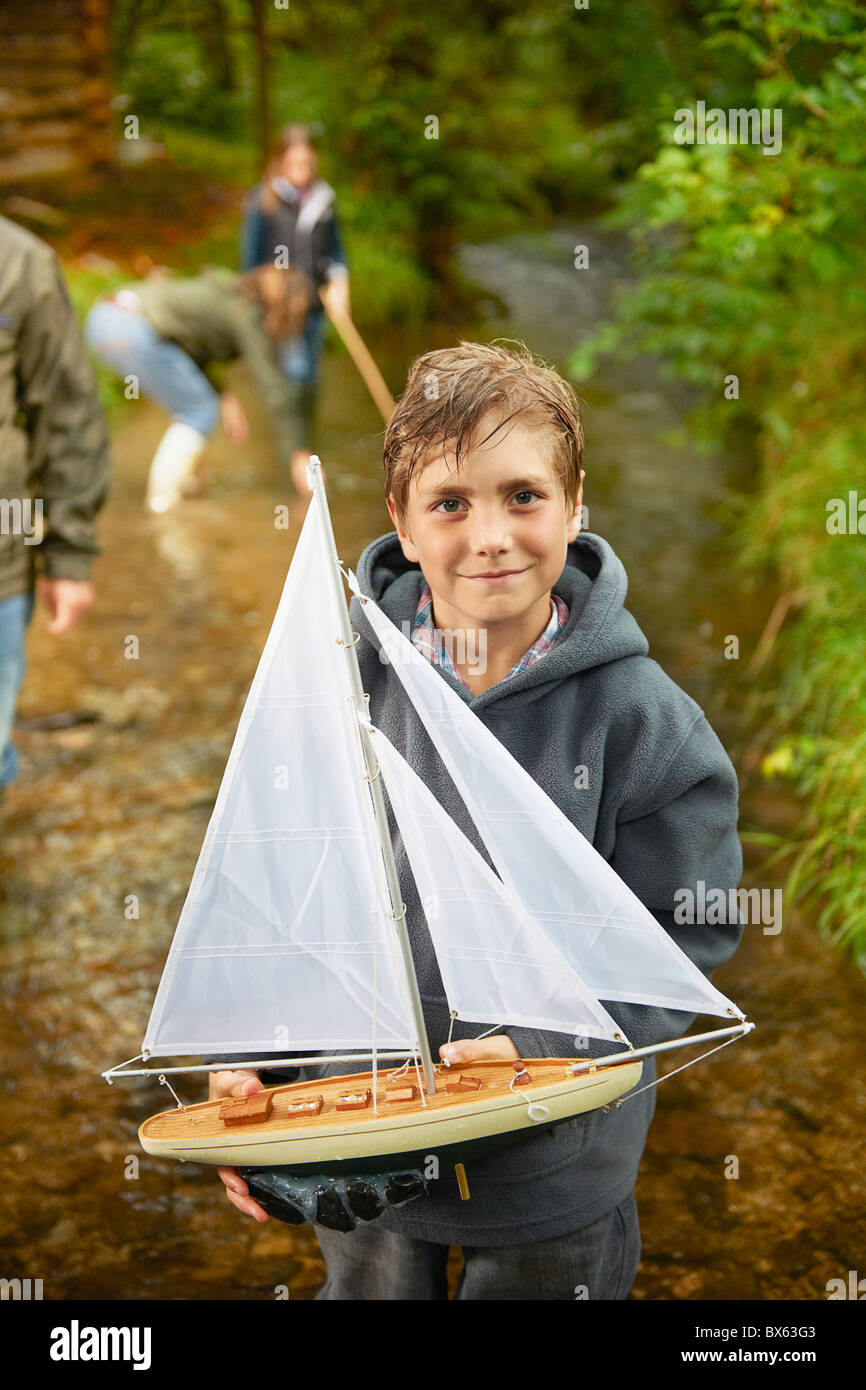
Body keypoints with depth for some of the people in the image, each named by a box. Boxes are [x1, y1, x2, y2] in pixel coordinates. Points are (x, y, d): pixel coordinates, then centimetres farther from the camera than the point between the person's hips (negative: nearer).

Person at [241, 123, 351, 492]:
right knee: (295, 372, -16)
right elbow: (251, 257, -2)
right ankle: (299, 454, -14)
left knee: (309, 379, 8)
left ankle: (304, 453, 19)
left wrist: (338, 282, -2)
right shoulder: (263, 201, -4)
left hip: (313, 303, 5)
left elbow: (334, 247, 16)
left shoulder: (322, 199, 9)